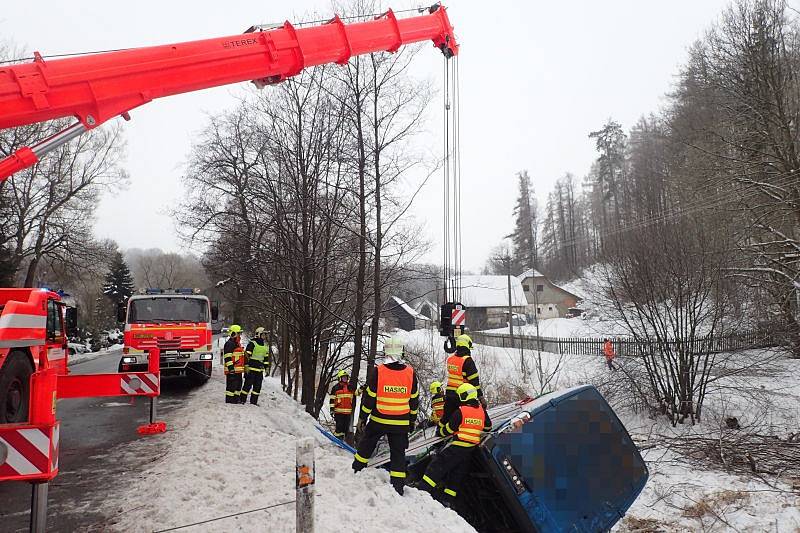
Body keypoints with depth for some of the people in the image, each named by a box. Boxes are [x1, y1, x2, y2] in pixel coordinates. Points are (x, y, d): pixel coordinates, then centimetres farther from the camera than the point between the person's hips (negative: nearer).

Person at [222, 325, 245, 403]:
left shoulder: (237, 344, 20)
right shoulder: (229, 344, -12)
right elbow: (227, 357, -19)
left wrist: (243, 367, 29)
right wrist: (231, 368, -25)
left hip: (238, 370, 10)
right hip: (232, 370, -10)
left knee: (238, 385, 15)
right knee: (231, 386, -7)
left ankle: (236, 400, 24)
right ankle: (229, 402, -2)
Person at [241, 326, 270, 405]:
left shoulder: (266, 345, 16)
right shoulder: (252, 343, -8)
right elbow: (246, 355, -11)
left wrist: (266, 367, 18)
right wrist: (246, 366, -15)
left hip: (260, 369, 7)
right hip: (251, 368, -7)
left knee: (258, 386, 7)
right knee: (248, 384, -5)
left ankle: (254, 401, 15)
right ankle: (242, 400, 4)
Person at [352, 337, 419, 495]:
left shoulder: (378, 371, -13)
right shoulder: (410, 373, -5)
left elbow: (369, 398, -8)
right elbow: (414, 400, 5)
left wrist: (362, 418, 3)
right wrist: (412, 420, 17)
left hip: (378, 420, -1)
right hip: (401, 423, 1)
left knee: (366, 445, 20)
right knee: (398, 453, 9)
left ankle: (356, 471, 35)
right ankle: (398, 487, 8)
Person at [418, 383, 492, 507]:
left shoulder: (460, 411, -12)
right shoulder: (482, 410, 5)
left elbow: (449, 429, -5)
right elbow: (488, 427, 18)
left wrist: (440, 432, 15)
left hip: (458, 446, -6)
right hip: (472, 449, 6)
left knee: (439, 464, -2)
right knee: (458, 473, 12)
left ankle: (424, 487, -8)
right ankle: (448, 498, 13)